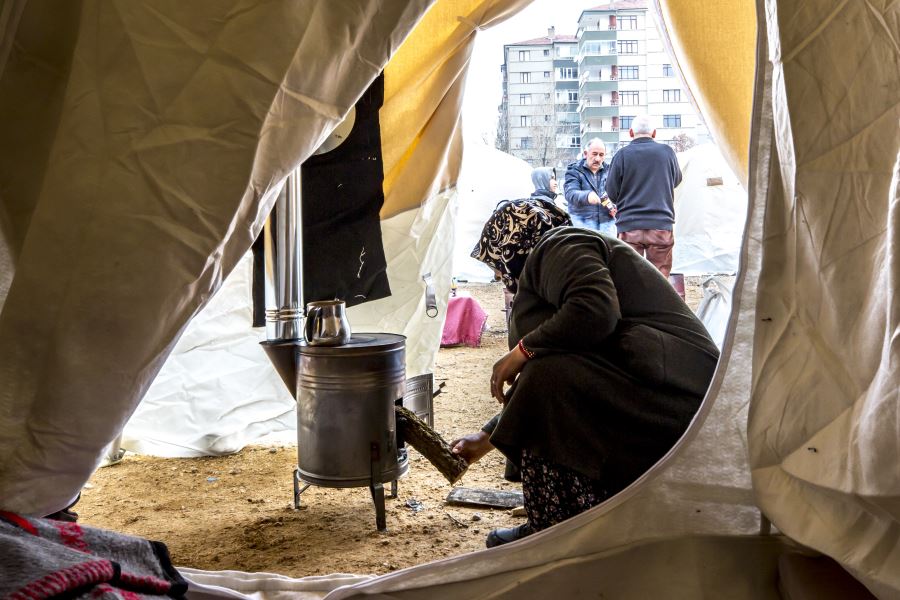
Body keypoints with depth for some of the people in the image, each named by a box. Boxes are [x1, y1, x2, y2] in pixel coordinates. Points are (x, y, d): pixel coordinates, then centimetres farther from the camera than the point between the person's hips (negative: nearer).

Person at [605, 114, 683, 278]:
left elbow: (612, 193, 1)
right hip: (661, 226, 1)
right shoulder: (667, 152, 2)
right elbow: (676, 180, 19)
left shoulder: (622, 155, -4)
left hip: (629, 227, -1)